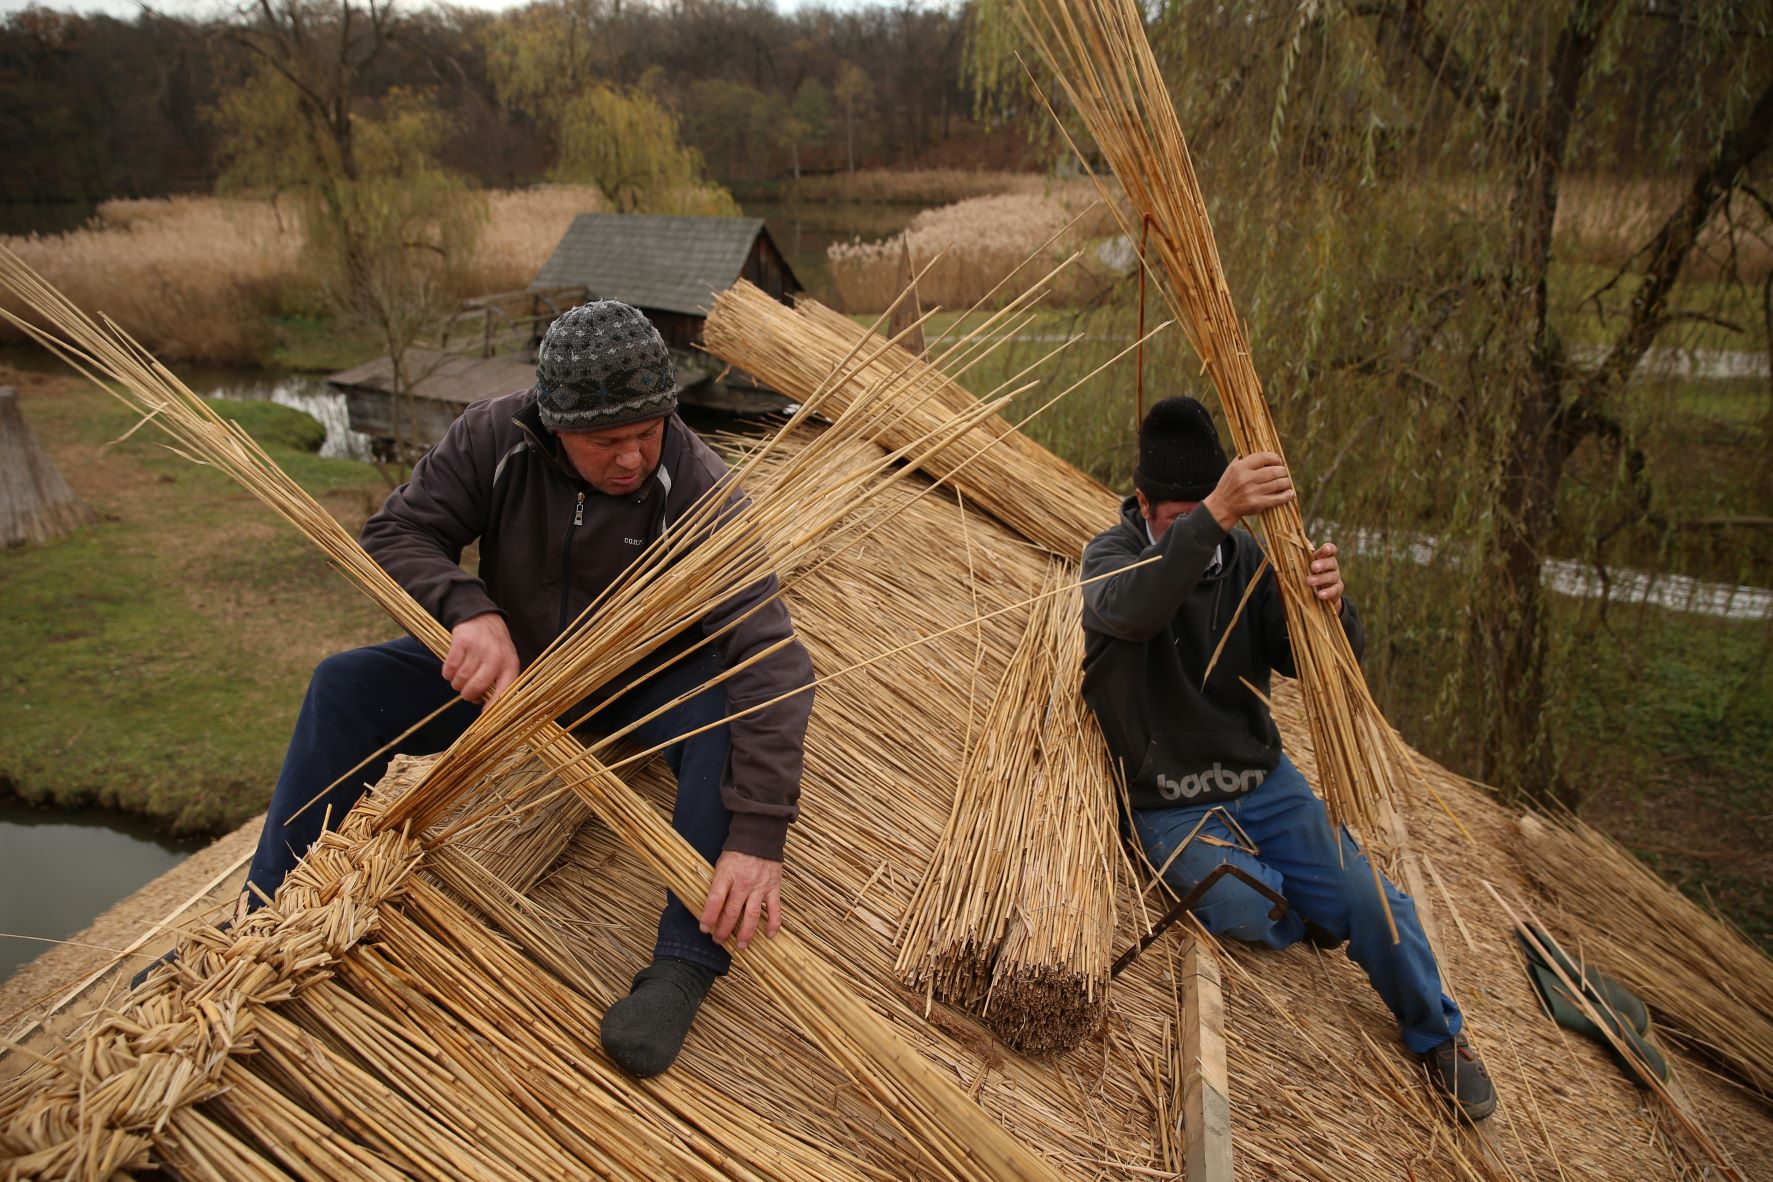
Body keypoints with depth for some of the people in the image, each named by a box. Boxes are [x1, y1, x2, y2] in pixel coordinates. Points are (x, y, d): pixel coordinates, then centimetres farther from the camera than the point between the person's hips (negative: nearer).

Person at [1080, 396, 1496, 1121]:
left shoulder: (1244, 555, -1)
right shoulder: (1112, 554, -12)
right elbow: (1132, 611, -38)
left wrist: (1330, 610, -30)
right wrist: (1213, 517, -52)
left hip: (1262, 781, 4)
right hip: (1172, 808, -3)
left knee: (1370, 900, -9)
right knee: (1253, 912, -26)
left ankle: (1437, 1035, 21)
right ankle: (1306, 908, 12)